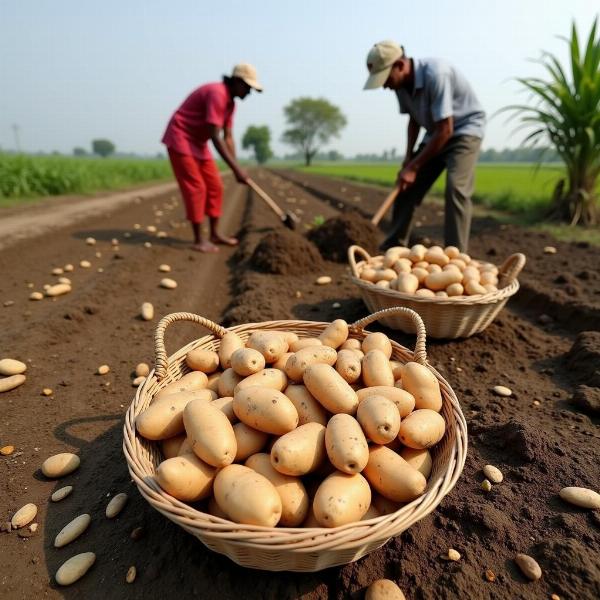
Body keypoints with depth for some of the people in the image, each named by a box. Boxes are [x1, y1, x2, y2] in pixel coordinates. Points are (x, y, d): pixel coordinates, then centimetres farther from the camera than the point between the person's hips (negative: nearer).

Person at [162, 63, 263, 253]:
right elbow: (215, 137, -28)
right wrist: (236, 168, -28)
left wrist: (236, 168, 2)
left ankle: (215, 233, 13)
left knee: (215, 186, 6)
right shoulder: (217, 94, -22)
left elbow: (228, 138, 9)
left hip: (198, 142, 10)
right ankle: (199, 239, -6)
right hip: (181, 139, -10)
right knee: (196, 187, -13)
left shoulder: (230, 102, 7)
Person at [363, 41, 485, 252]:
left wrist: (414, 167, -24)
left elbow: (445, 130, -29)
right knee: (407, 186, 2)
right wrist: (408, 159, -2)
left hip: (465, 129, -7)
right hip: (436, 133, 7)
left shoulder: (435, 74, -30)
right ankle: (393, 247, 10)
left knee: (455, 188, -26)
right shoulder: (401, 83, -8)